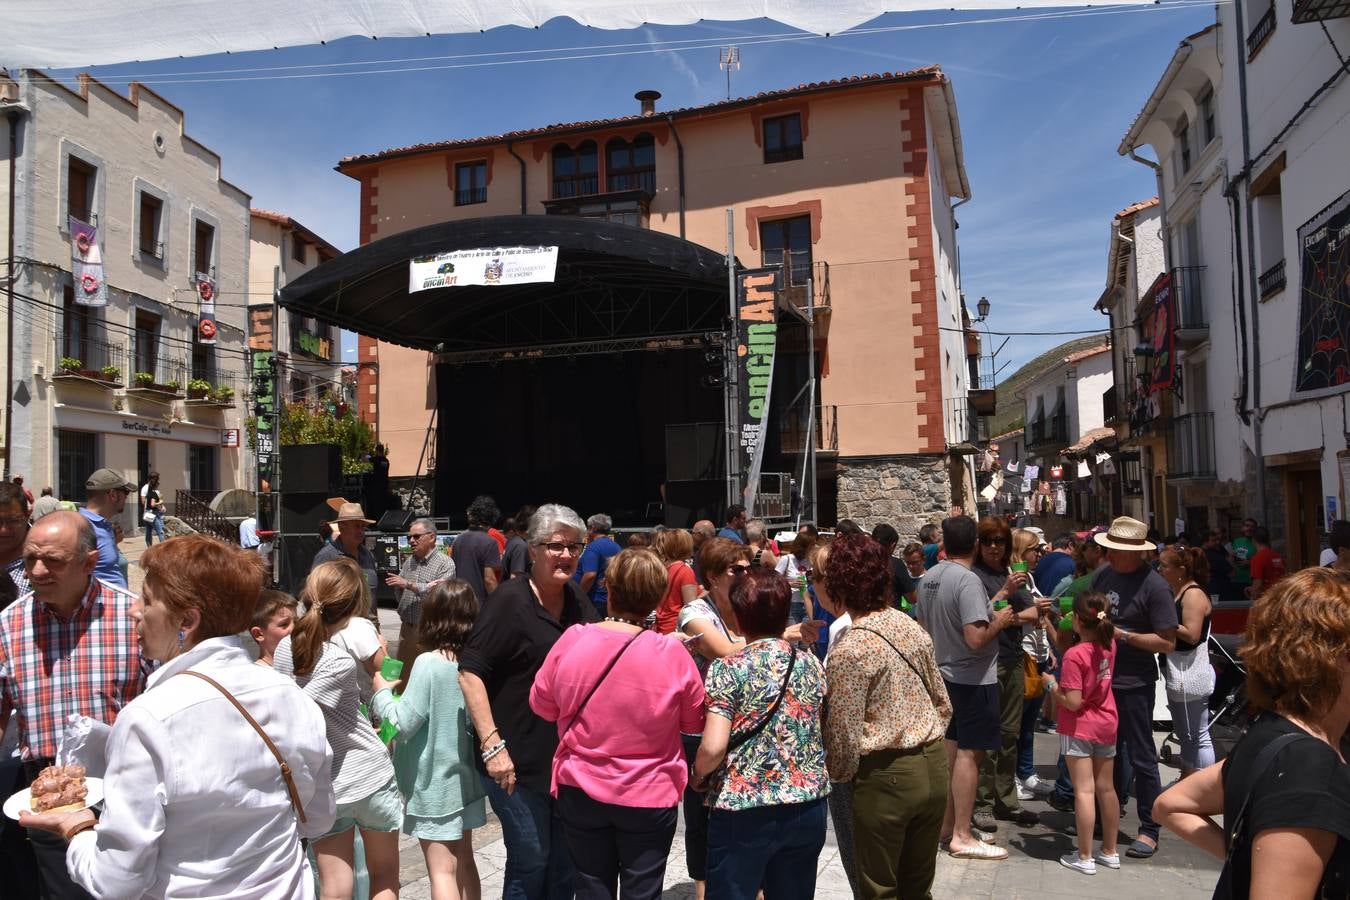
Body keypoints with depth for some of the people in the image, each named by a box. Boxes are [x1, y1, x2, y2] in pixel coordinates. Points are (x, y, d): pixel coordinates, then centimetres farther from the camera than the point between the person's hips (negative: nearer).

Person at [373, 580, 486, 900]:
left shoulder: (430, 663, -20)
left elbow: (403, 723, -18)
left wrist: (382, 693, -1)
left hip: (435, 781, -6)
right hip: (465, 775, 6)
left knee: (442, 870, 2)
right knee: (464, 861, 18)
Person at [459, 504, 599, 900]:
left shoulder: (577, 599, 6)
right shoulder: (511, 599, -14)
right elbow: (470, 672, -18)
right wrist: (492, 744, -23)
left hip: (569, 757, 6)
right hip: (519, 762, -6)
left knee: (565, 863, 17)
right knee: (530, 861, 4)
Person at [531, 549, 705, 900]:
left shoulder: (572, 640, -14)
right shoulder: (672, 653, -17)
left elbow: (542, 705, 1)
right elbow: (694, 721, -2)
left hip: (580, 791, 2)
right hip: (650, 797, -1)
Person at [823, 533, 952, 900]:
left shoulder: (848, 649, -19)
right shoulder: (911, 627, 2)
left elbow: (844, 734, -15)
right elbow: (943, 705, 10)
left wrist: (838, 776, 3)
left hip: (886, 777, -7)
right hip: (933, 766, 7)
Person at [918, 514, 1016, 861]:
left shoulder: (928, 577, 4)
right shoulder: (968, 580, -22)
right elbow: (976, 638, -28)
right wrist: (1000, 621, -9)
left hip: (945, 673, 8)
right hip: (974, 678, -8)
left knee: (952, 747, 17)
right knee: (970, 753, -2)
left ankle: (946, 822, 27)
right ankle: (962, 836, 4)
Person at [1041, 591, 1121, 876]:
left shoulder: (1074, 655, -22)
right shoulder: (1109, 645, -2)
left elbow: (1072, 702, -24)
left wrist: (1050, 683, -9)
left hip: (1079, 728, -7)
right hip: (1106, 725, 7)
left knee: (1084, 791, -2)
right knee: (1106, 788, 15)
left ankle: (1085, 857, 4)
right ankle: (1110, 851, 26)